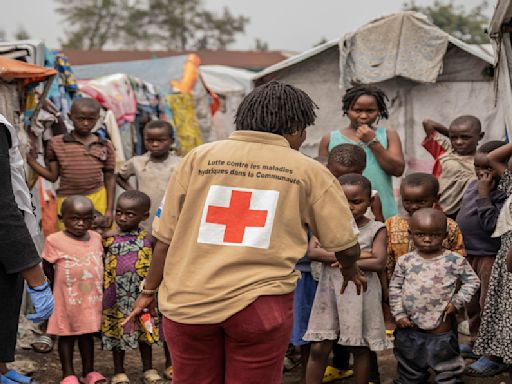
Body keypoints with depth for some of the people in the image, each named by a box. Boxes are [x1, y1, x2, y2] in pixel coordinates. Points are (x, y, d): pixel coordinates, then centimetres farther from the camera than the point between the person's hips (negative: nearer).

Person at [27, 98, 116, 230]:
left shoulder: (105, 145, 6)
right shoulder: (57, 144, 3)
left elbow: (109, 179, 9)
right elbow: (52, 176, 6)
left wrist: (110, 209, 4)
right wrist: (30, 159, -3)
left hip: (98, 200, 1)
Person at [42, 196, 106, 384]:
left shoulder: (96, 238, 2)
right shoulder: (54, 241, -12)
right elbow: (47, 271, -4)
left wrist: (100, 290, 13)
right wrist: (48, 295, -3)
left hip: (92, 300, 4)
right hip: (66, 300, -4)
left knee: (87, 334, 16)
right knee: (66, 336, 9)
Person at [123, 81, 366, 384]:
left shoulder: (199, 158, 4)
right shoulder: (308, 171, 1)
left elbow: (166, 236, 5)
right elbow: (346, 245, 4)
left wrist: (149, 291, 16)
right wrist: (351, 272, 26)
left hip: (187, 302, 2)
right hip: (259, 303, -2)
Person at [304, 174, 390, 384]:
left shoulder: (376, 229, -3)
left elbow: (378, 263, -15)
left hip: (360, 294, -2)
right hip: (330, 290, 2)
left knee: (360, 348, 9)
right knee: (319, 348, 2)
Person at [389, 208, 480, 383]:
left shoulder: (454, 261, -7)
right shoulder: (405, 261, 0)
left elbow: (472, 281, 2)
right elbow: (395, 287, 6)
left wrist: (458, 302, -9)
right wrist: (399, 314, -1)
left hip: (441, 328, -3)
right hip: (409, 327, 3)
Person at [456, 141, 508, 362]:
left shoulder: (503, 193, -20)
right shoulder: (474, 186, 8)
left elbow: (492, 224, -29)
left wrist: (484, 195, -27)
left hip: (489, 258, -9)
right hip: (469, 255, 9)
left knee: (488, 304, -3)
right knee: (472, 304, 20)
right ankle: (476, 343, 36)